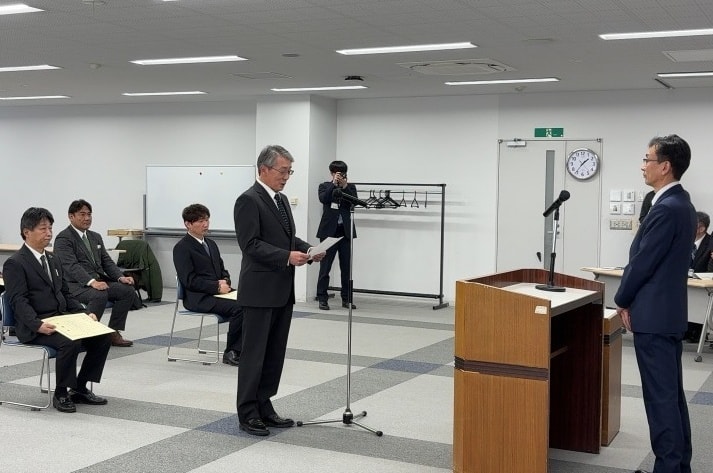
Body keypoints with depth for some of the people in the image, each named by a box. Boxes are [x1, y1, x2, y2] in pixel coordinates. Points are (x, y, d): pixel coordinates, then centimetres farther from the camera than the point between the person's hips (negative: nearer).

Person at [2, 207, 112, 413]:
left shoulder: (53, 259, 19)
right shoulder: (15, 263, -6)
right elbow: (18, 301, -15)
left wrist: (85, 313, 5)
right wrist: (37, 324, -29)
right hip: (34, 327, -8)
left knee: (103, 336, -10)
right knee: (70, 342, -33)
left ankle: (79, 388, 3)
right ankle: (60, 394, -13)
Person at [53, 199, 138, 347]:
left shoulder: (96, 237, 21)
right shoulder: (63, 238, -5)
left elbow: (106, 261, 16)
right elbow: (71, 266, -18)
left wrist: (121, 277, -5)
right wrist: (92, 282, -34)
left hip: (99, 281, 8)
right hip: (75, 285, -8)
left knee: (128, 290, -14)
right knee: (99, 295, -36)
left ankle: (113, 333, -7)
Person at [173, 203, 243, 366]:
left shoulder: (211, 244, 21)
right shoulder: (182, 248, -4)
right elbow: (189, 280, -12)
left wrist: (225, 281, 0)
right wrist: (217, 287, -17)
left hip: (218, 292, 8)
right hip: (199, 298, -8)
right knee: (238, 308, -28)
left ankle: (236, 351, -15)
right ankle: (230, 353, -11)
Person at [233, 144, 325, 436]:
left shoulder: (281, 200, 15)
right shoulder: (249, 200, -12)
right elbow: (250, 244, -19)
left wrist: (308, 249, 2)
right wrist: (287, 256, -26)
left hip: (282, 290, 9)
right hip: (260, 291, -9)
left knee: (275, 353, 11)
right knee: (254, 354, -1)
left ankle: (264, 407, 20)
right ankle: (247, 414, 8)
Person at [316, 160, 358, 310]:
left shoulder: (350, 187, 9)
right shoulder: (325, 186, 5)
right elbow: (323, 199, -15)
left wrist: (345, 186, -17)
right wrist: (334, 184, -19)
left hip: (346, 231, 2)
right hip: (329, 231, -2)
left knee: (347, 267, 6)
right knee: (325, 267, 0)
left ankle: (347, 299, 13)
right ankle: (322, 299, 5)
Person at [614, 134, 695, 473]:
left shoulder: (666, 209, -20)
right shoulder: (680, 203, 12)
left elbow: (643, 262, -17)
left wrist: (622, 301, -2)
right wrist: (632, 300, 15)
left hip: (654, 314, -10)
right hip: (668, 311, 10)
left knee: (660, 395, -4)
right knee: (672, 393, 15)